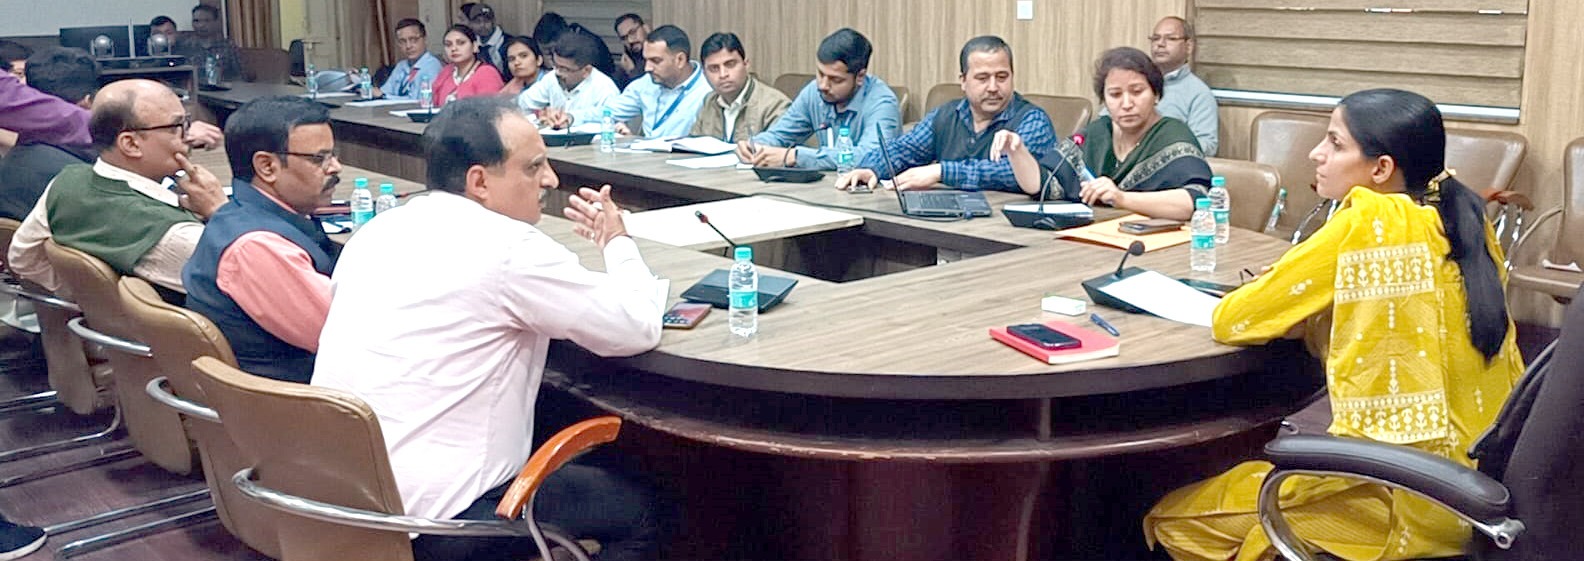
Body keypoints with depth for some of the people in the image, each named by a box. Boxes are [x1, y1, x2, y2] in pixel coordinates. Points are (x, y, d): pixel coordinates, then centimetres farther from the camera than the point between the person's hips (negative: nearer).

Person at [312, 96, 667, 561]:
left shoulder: (380, 230, 7)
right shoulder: (509, 248, -17)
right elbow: (639, 328, -11)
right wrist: (616, 242, 9)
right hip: (430, 523, -9)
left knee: (570, 471, 28)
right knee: (639, 511, 9)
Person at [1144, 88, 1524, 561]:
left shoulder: (1367, 222, -17)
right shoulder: (1464, 219, 4)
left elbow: (1230, 321, -11)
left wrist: (1273, 293, 10)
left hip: (1412, 499, -8)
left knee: (1171, 518, 6)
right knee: (1257, 463, 29)